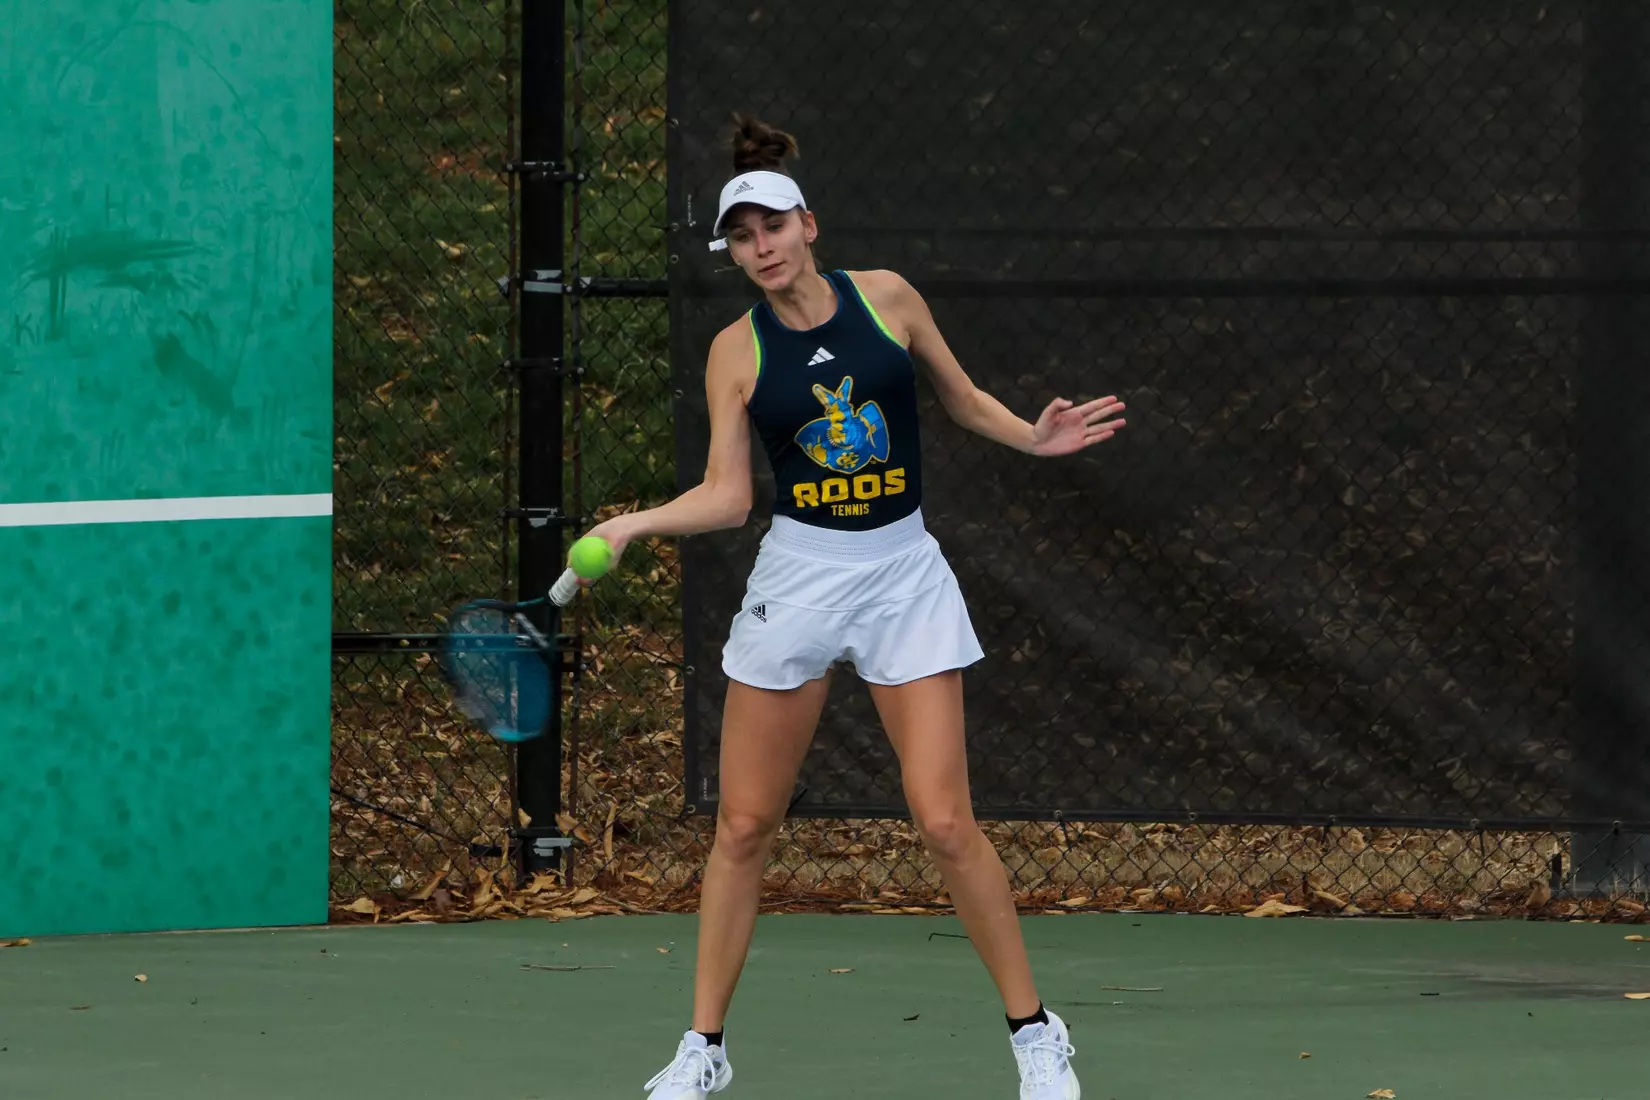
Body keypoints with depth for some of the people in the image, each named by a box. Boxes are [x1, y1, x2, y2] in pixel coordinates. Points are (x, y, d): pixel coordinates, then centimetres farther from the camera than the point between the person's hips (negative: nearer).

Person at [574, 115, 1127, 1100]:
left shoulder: (885, 298, -1)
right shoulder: (737, 351, -2)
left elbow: (964, 399, 13)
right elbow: (726, 497, -5)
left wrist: (1036, 437, -4)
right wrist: (633, 524, -19)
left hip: (904, 573, -1)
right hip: (798, 577, 1)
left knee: (946, 822, -8)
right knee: (744, 826, 3)